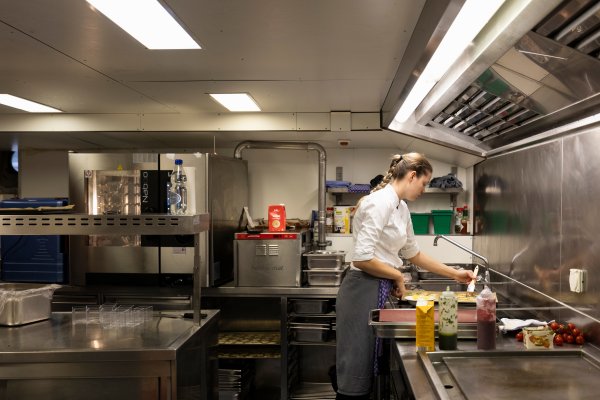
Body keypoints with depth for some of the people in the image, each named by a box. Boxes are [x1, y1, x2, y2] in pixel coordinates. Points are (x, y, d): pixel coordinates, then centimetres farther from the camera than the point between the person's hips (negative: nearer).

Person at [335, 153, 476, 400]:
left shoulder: (401, 207, 13)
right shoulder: (381, 202, -17)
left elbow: (413, 253, 24)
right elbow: (362, 259, -23)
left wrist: (454, 274, 23)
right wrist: (398, 276, -9)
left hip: (378, 291, 10)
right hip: (363, 291, -10)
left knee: (367, 370, 15)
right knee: (356, 373, 0)